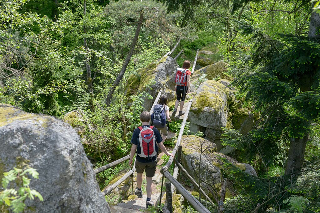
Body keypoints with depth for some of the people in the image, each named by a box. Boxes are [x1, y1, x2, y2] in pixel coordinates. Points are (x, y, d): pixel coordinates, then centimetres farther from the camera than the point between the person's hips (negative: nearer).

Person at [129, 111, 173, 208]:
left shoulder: (137, 131, -12)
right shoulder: (155, 130, -8)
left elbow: (133, 147, -10)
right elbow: (161, 145, -3)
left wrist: (131, 159, 3)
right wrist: (167, 153, 14)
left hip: (140, 159, 0)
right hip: (152, 160, 0)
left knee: (139, 174, 27)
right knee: (149, 179, 10)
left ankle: (138, 190, 49)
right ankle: (148, 200, 9)